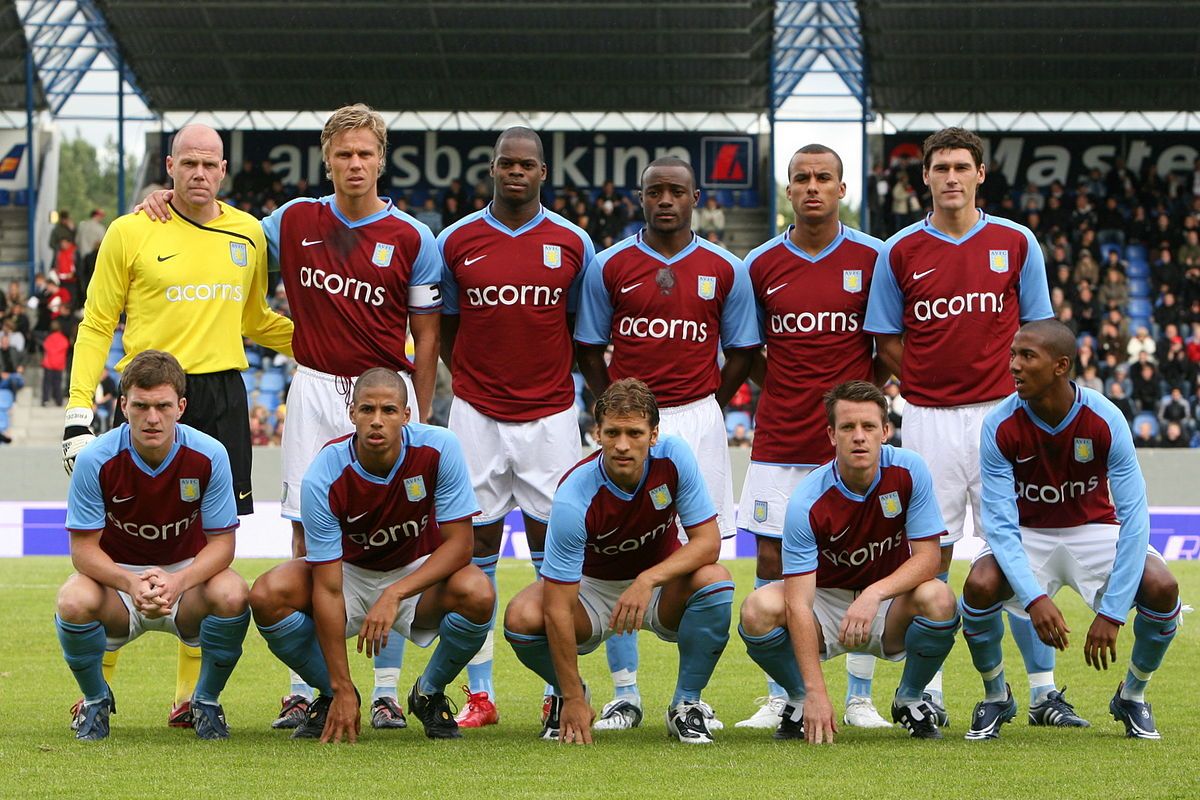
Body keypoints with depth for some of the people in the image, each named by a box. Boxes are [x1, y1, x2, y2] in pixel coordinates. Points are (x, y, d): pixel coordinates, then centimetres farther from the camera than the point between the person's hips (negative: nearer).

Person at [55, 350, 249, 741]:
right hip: (116, 574, -1)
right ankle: (95, 699, 0)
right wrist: (131, 583, -36)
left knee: (232, 595, -33)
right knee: (74, 601, -34)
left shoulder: (209, 455, -17)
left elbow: (221, 543, -13)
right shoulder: (96, 459, -19)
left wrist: (178, 582, -34)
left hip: (188, 573, 1)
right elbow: (84, 548, -15)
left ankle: (206, 701, -3)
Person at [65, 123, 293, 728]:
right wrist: (79, 411, -5)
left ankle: (192, 693, 8)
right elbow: (97, 325, 2)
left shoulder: (248, 236, 12)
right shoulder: (131, 233, 0)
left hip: (222, 397, 3)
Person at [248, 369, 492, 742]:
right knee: (268, 595, -28)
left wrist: (395, 594, -35)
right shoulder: (323, 477, -27)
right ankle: (332, 696, 1)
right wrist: (342, 690, -28)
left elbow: (459, 544, -20)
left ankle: (430, 694, -1)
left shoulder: (439, 449, -24)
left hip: (420, 574, 0)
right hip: (349, 571, 0)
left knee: (477, 594, -33)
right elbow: (327, 589, -26)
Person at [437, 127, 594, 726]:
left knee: (552, 539, 0)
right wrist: (471, 379, 7)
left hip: (550, 414, 0)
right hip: (478, 415, 0)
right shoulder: (456, 242, 3)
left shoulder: (572, 244, 3)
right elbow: (444, 327, 14)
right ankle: (479, 693, 5)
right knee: (476, 541, 0)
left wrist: (550, 378, 9)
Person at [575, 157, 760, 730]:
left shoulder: (724, 270, 6)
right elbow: (589, 350, 10)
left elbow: (742, 352, 12)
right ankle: (624, 693, 4)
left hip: (697, 421, 0)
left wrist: (708, 406, 4)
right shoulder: (610, 266, 5)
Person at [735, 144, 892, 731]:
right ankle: (779, 699, 9)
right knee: (771, 562, 1)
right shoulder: (761, 264, 5)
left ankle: (860, 698, 8)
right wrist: (784, 393, 6)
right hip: (779, 441, 2)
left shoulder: (871, 258, 0)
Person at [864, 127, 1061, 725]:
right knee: (930, 553, 1)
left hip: (1001, 413, 0)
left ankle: (1043, 688, 3)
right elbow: (886, 341, 9)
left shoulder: (1016, 243, 5)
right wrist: (933, 380, -2)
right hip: (928, 421, 0)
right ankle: (927, 692, 8)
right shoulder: (900, 253, 4)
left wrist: (1022, 392, -2)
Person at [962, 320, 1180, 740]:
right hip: (1026, 535, 0)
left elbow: (1133, 518, -22)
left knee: (1162, 589, -27)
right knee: (980, 586, -31)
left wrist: (1112, 612, -29)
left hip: (1095, 529, 0)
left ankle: (1132, 696, 3)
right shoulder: (999, 426, -20)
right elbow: (1001, 524, -22)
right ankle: (995, 697, -2)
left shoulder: (1106, 421, -22)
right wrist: (1034, 598, -37)